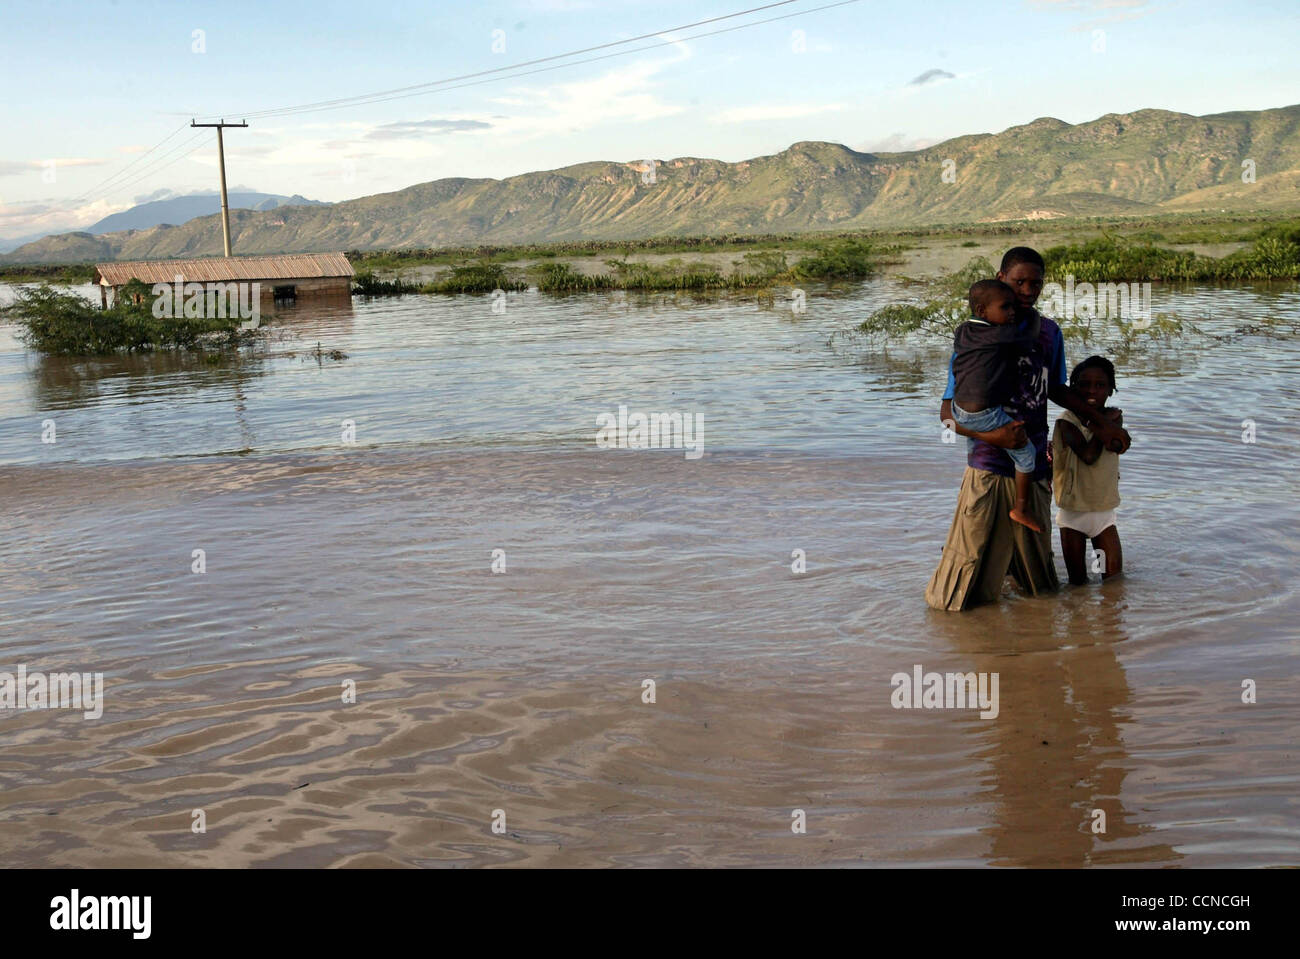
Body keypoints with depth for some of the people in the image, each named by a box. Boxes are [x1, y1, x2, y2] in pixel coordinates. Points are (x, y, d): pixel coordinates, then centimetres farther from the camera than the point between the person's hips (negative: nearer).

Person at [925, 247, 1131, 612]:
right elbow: (948, 411, -11)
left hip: (1034, 468, 5)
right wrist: (990, 436, -26)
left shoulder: (1049, 332, 6)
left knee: (1040, 587, 15)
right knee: (962, 596, -2)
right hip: (989, 468, -5)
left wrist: (1100, 423, 22)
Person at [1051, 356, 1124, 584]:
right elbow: (1089, 456, -27)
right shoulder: (1068, 421, -14)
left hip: (1105, 511, 3)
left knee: (1114, 576, 1)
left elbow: (1116, 445, -18)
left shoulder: (1114, 417, 1)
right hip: (1074, 512, -3)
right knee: (1077, 582, 5)